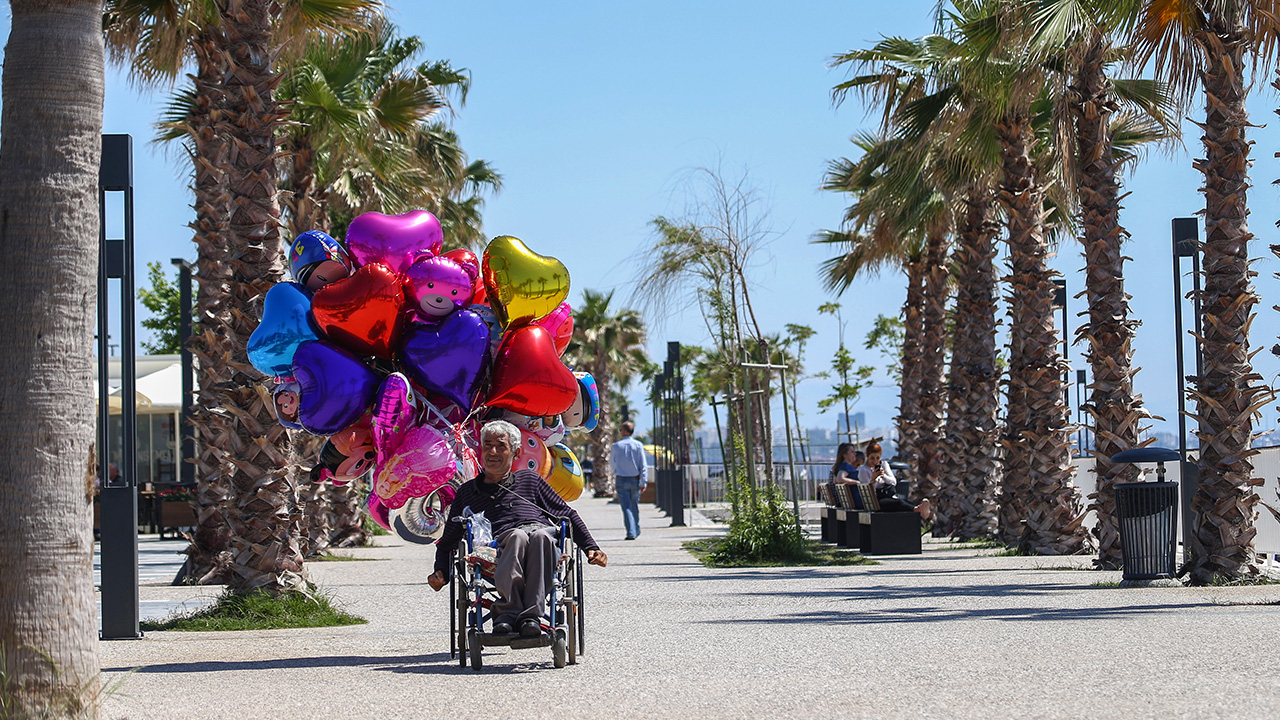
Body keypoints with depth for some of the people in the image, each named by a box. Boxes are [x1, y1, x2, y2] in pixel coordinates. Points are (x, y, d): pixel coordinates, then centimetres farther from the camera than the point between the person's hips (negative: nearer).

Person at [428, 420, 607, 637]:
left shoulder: (530, 479, 31)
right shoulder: (467, 491, 30)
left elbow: (568, 515, 29)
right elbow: (448, 539, 29)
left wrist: (591, 548, 15)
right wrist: (440, 573, 10)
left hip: (543, 532, 1)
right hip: (501, 541, 0)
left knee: (540, 535, -38)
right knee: (518, 535, -38)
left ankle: (531, 614, -47)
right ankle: (508, 609, -47)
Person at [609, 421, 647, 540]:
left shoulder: (616, 446, -4)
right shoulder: (638, 445, -3)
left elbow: (612, 464, 10)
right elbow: (643, 465, -6)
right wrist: (643, 482, -5)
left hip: (621, 480, -2)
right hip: (635, 480, 2)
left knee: (626, 507, -4)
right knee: (634, 506, 18)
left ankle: (631, 533, -14)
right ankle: (636, 530, 30)